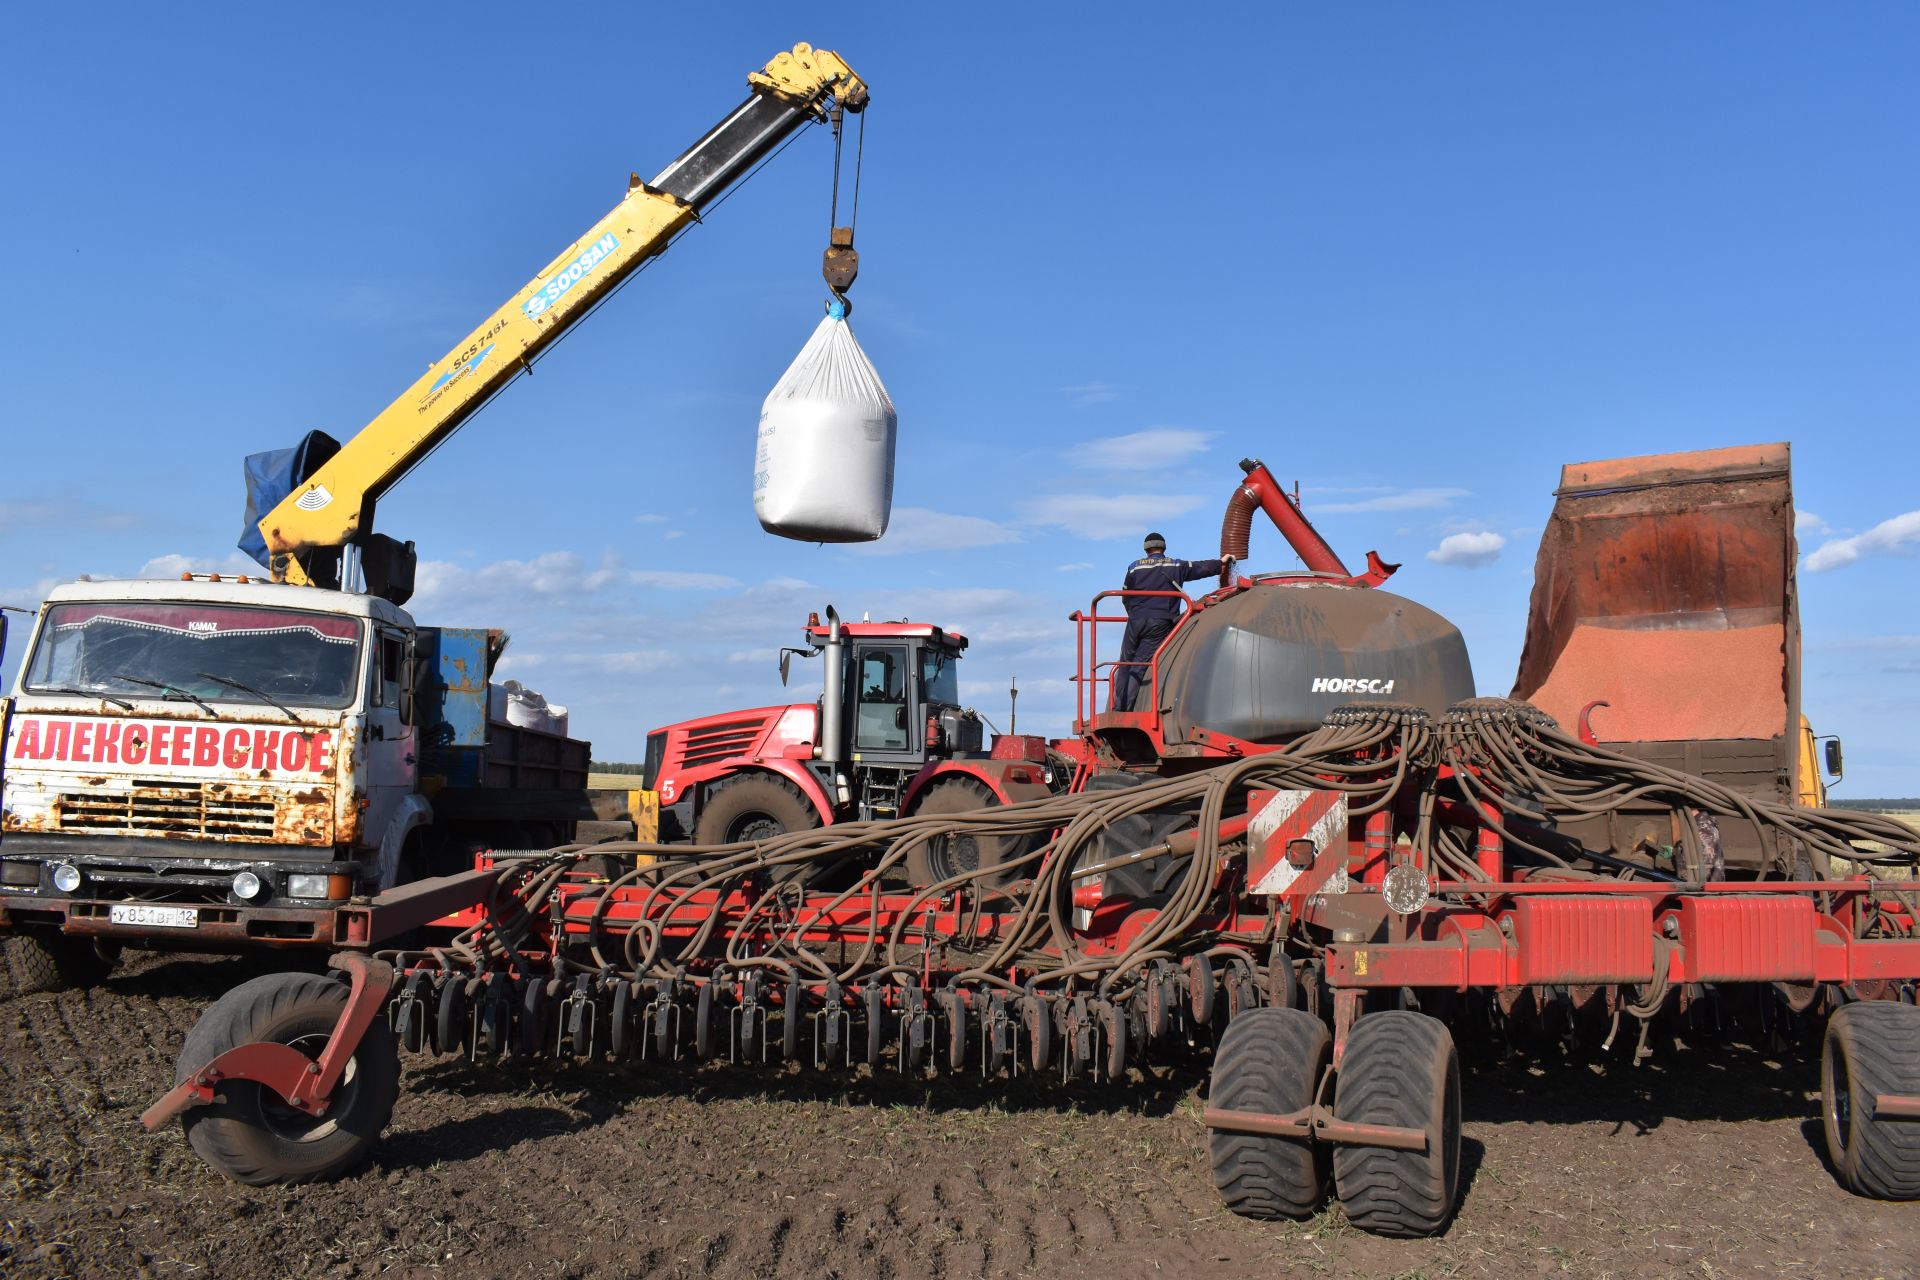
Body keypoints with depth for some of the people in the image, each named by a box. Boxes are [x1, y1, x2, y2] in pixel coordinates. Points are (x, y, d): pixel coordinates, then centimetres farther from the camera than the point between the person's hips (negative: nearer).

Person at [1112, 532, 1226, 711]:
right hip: (1160, 623, -1)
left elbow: (1126, 596, 12)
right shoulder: (1176, 566, 8)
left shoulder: (1135, 567, 8)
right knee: (1140, 666, -3)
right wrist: (1221, 563, 33)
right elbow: (1202, 567, 15)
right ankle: (1126, 709, -11)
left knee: (1125, 665, 9)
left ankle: (1117, 709, 1)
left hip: (1136, 621, 1)